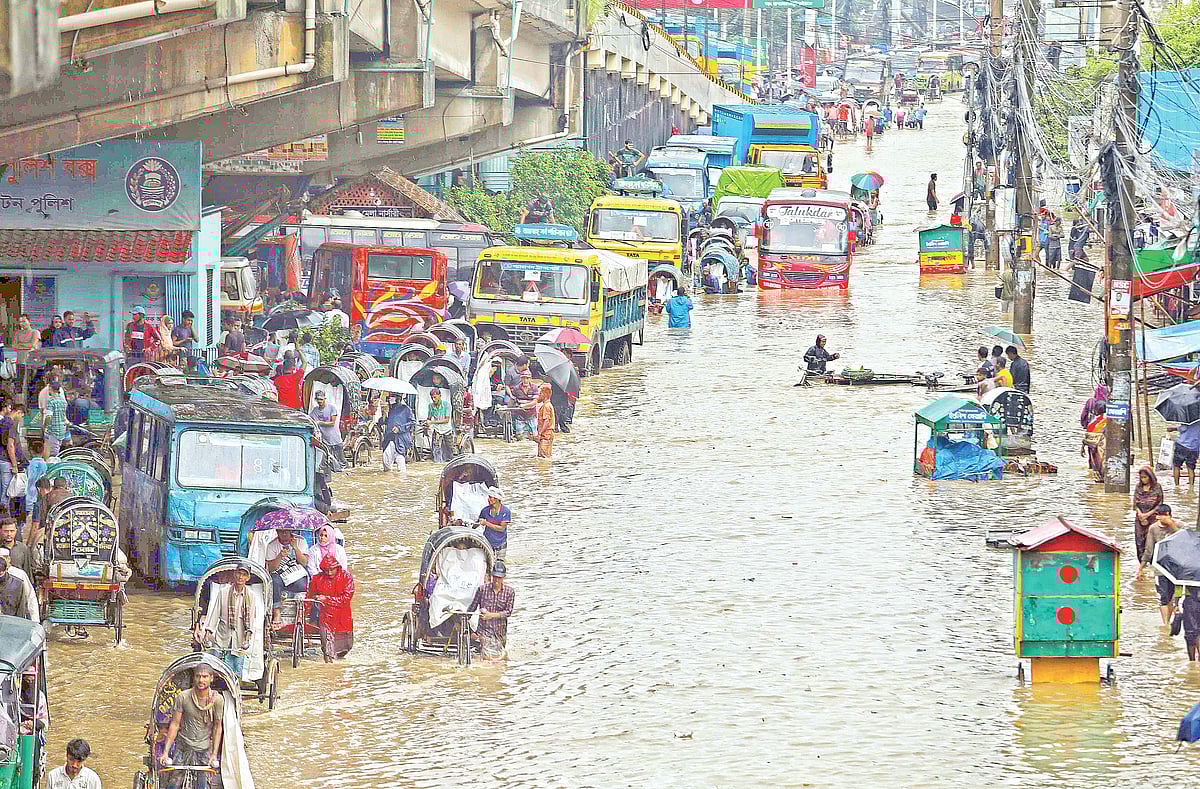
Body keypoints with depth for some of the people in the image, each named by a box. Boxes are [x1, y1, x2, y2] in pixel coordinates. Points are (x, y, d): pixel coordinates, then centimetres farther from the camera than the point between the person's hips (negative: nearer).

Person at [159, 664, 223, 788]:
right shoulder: (183, 697, -8)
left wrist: (214, 754, -6)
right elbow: (174, 725, -4)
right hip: (183, 749, 0)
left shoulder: (217, 700, -6)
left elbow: (217, 727, 0)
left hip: (205, 750, 0)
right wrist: (165, 752, -8)